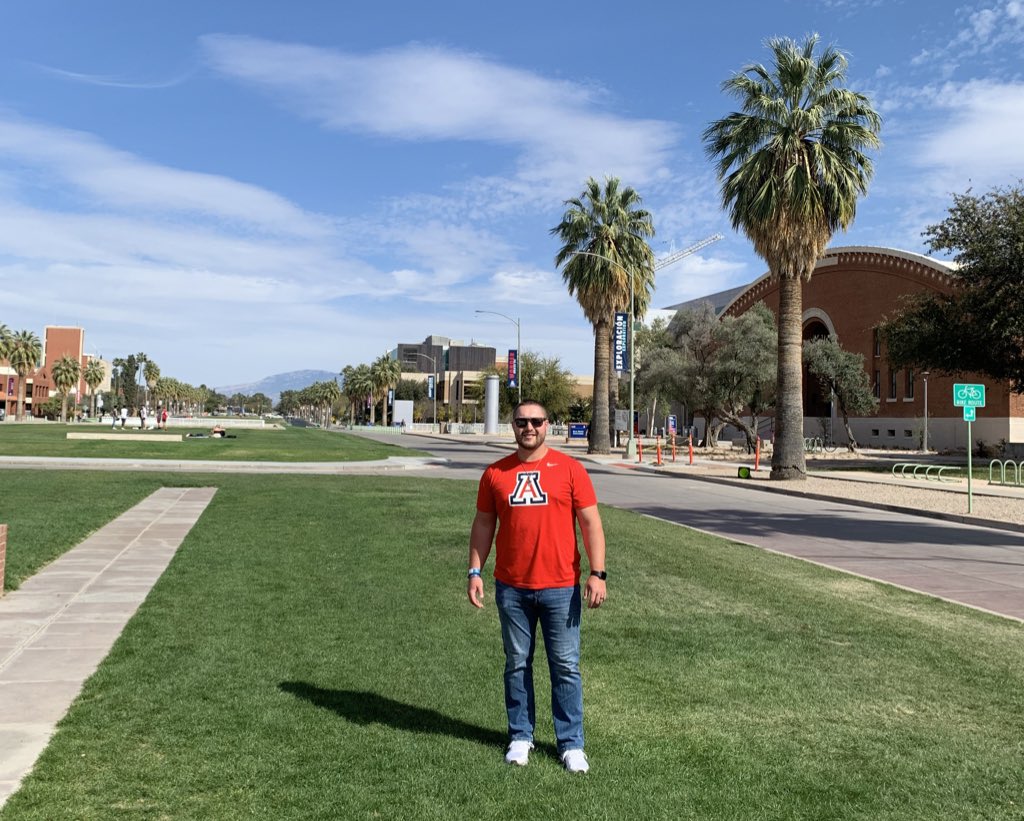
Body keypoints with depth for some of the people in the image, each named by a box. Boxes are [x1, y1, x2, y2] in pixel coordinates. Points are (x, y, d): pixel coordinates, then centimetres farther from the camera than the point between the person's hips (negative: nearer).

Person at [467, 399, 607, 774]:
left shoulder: (569, 468, -3)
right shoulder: (495, 474, 4)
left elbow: (590, 521, -3)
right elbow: (484, 524, 10)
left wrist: (597, 573, -9)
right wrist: (475, 571, 3)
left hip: (560, 587, -2)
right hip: (511, 588, 2)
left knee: (566, 667, 5)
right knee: (517, 665, 12)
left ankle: (571, 744, 18)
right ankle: (520, 737, 27)